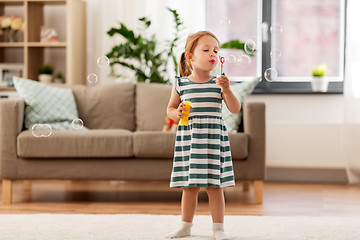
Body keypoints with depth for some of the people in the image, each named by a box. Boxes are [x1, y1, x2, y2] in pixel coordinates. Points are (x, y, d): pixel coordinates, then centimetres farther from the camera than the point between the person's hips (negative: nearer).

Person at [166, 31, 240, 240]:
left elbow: (235, 109, -2)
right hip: (188, 138, 1)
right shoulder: (181, 84, 2)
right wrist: (176, 113, -10)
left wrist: (227, 89, -16)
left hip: (213, 138, -1)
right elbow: (170, 108, 12)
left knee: (214, 186, 1)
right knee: (189, 186, 8)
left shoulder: (218, 83, 1)